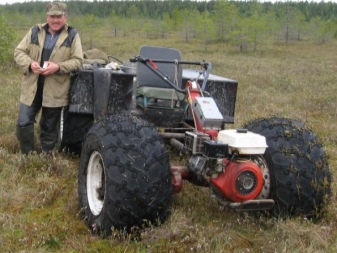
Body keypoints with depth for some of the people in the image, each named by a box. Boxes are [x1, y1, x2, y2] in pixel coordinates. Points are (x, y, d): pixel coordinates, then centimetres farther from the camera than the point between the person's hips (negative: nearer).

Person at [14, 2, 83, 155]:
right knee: (23, 123, 1)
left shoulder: (72, 35, -1)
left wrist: (58, 67, -20)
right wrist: (30, 64, -16)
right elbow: (19, 52, 5)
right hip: (32, 87, 2)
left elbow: (78, 61, -4)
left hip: (55, 90, -2)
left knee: (49, 128, 10)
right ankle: (27, 157, 18)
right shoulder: (35, 32, 5)